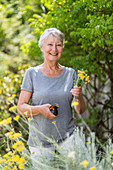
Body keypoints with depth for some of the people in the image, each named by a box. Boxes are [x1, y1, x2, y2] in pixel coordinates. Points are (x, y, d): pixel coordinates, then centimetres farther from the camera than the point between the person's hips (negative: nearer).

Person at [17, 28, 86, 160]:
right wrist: (39, 109, -19)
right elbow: (20, 108, -1)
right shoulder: (32, 73, 0)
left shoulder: (70, 73, 6)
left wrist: (79, 98, -12)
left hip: (67, 139, 2)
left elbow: (81, 111, 9)